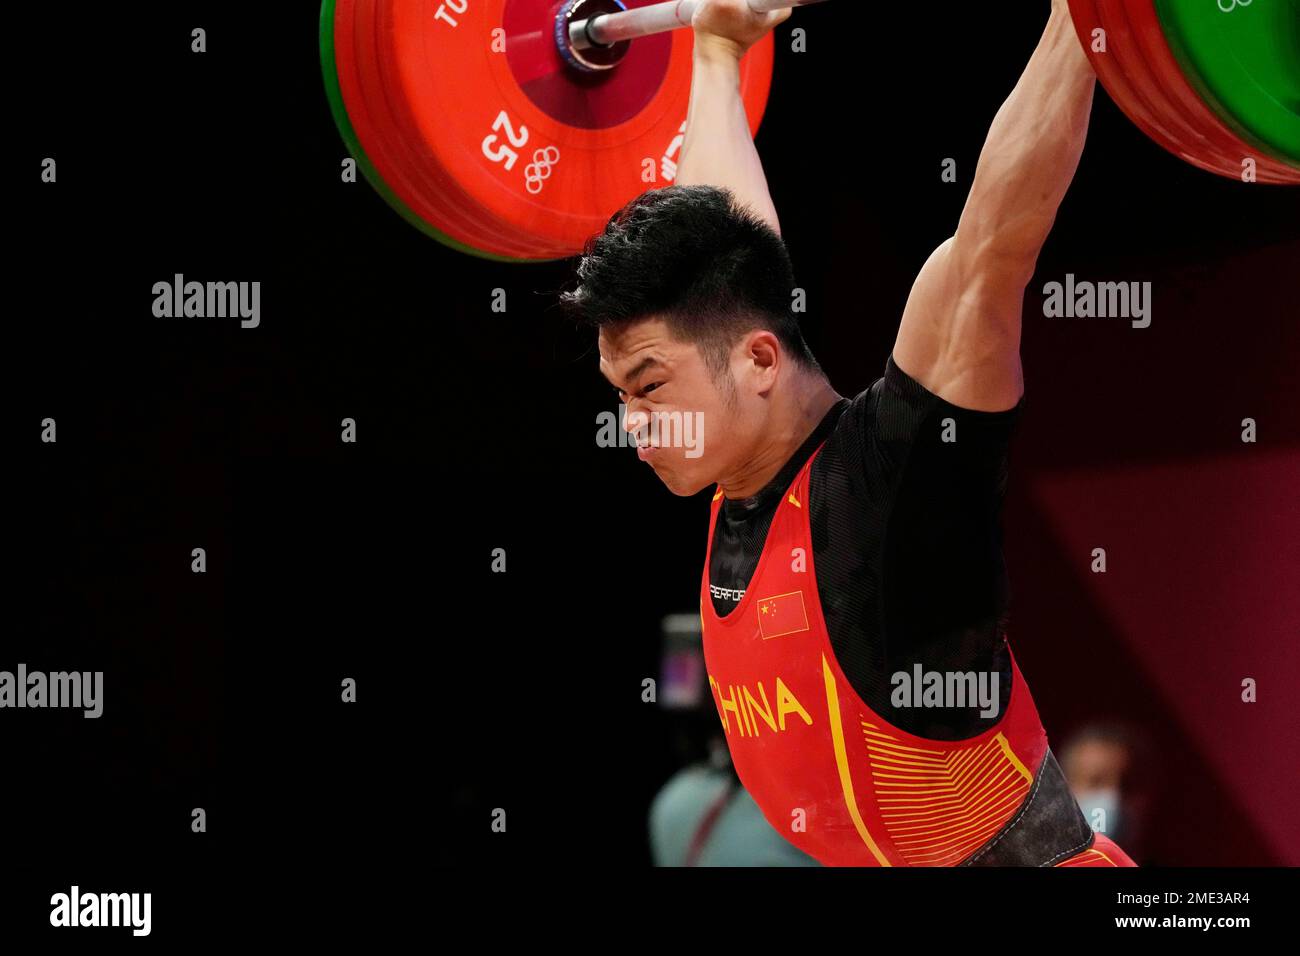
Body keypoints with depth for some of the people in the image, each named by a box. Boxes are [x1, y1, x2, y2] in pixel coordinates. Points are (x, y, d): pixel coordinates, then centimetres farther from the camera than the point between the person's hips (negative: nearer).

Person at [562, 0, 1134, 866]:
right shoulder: (743, 481, 2)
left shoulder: (888, 469, -18)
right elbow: (727, 232, 17)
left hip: (1024, 854, -8)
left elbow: (994, 248, -26)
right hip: (868, 858, 8)